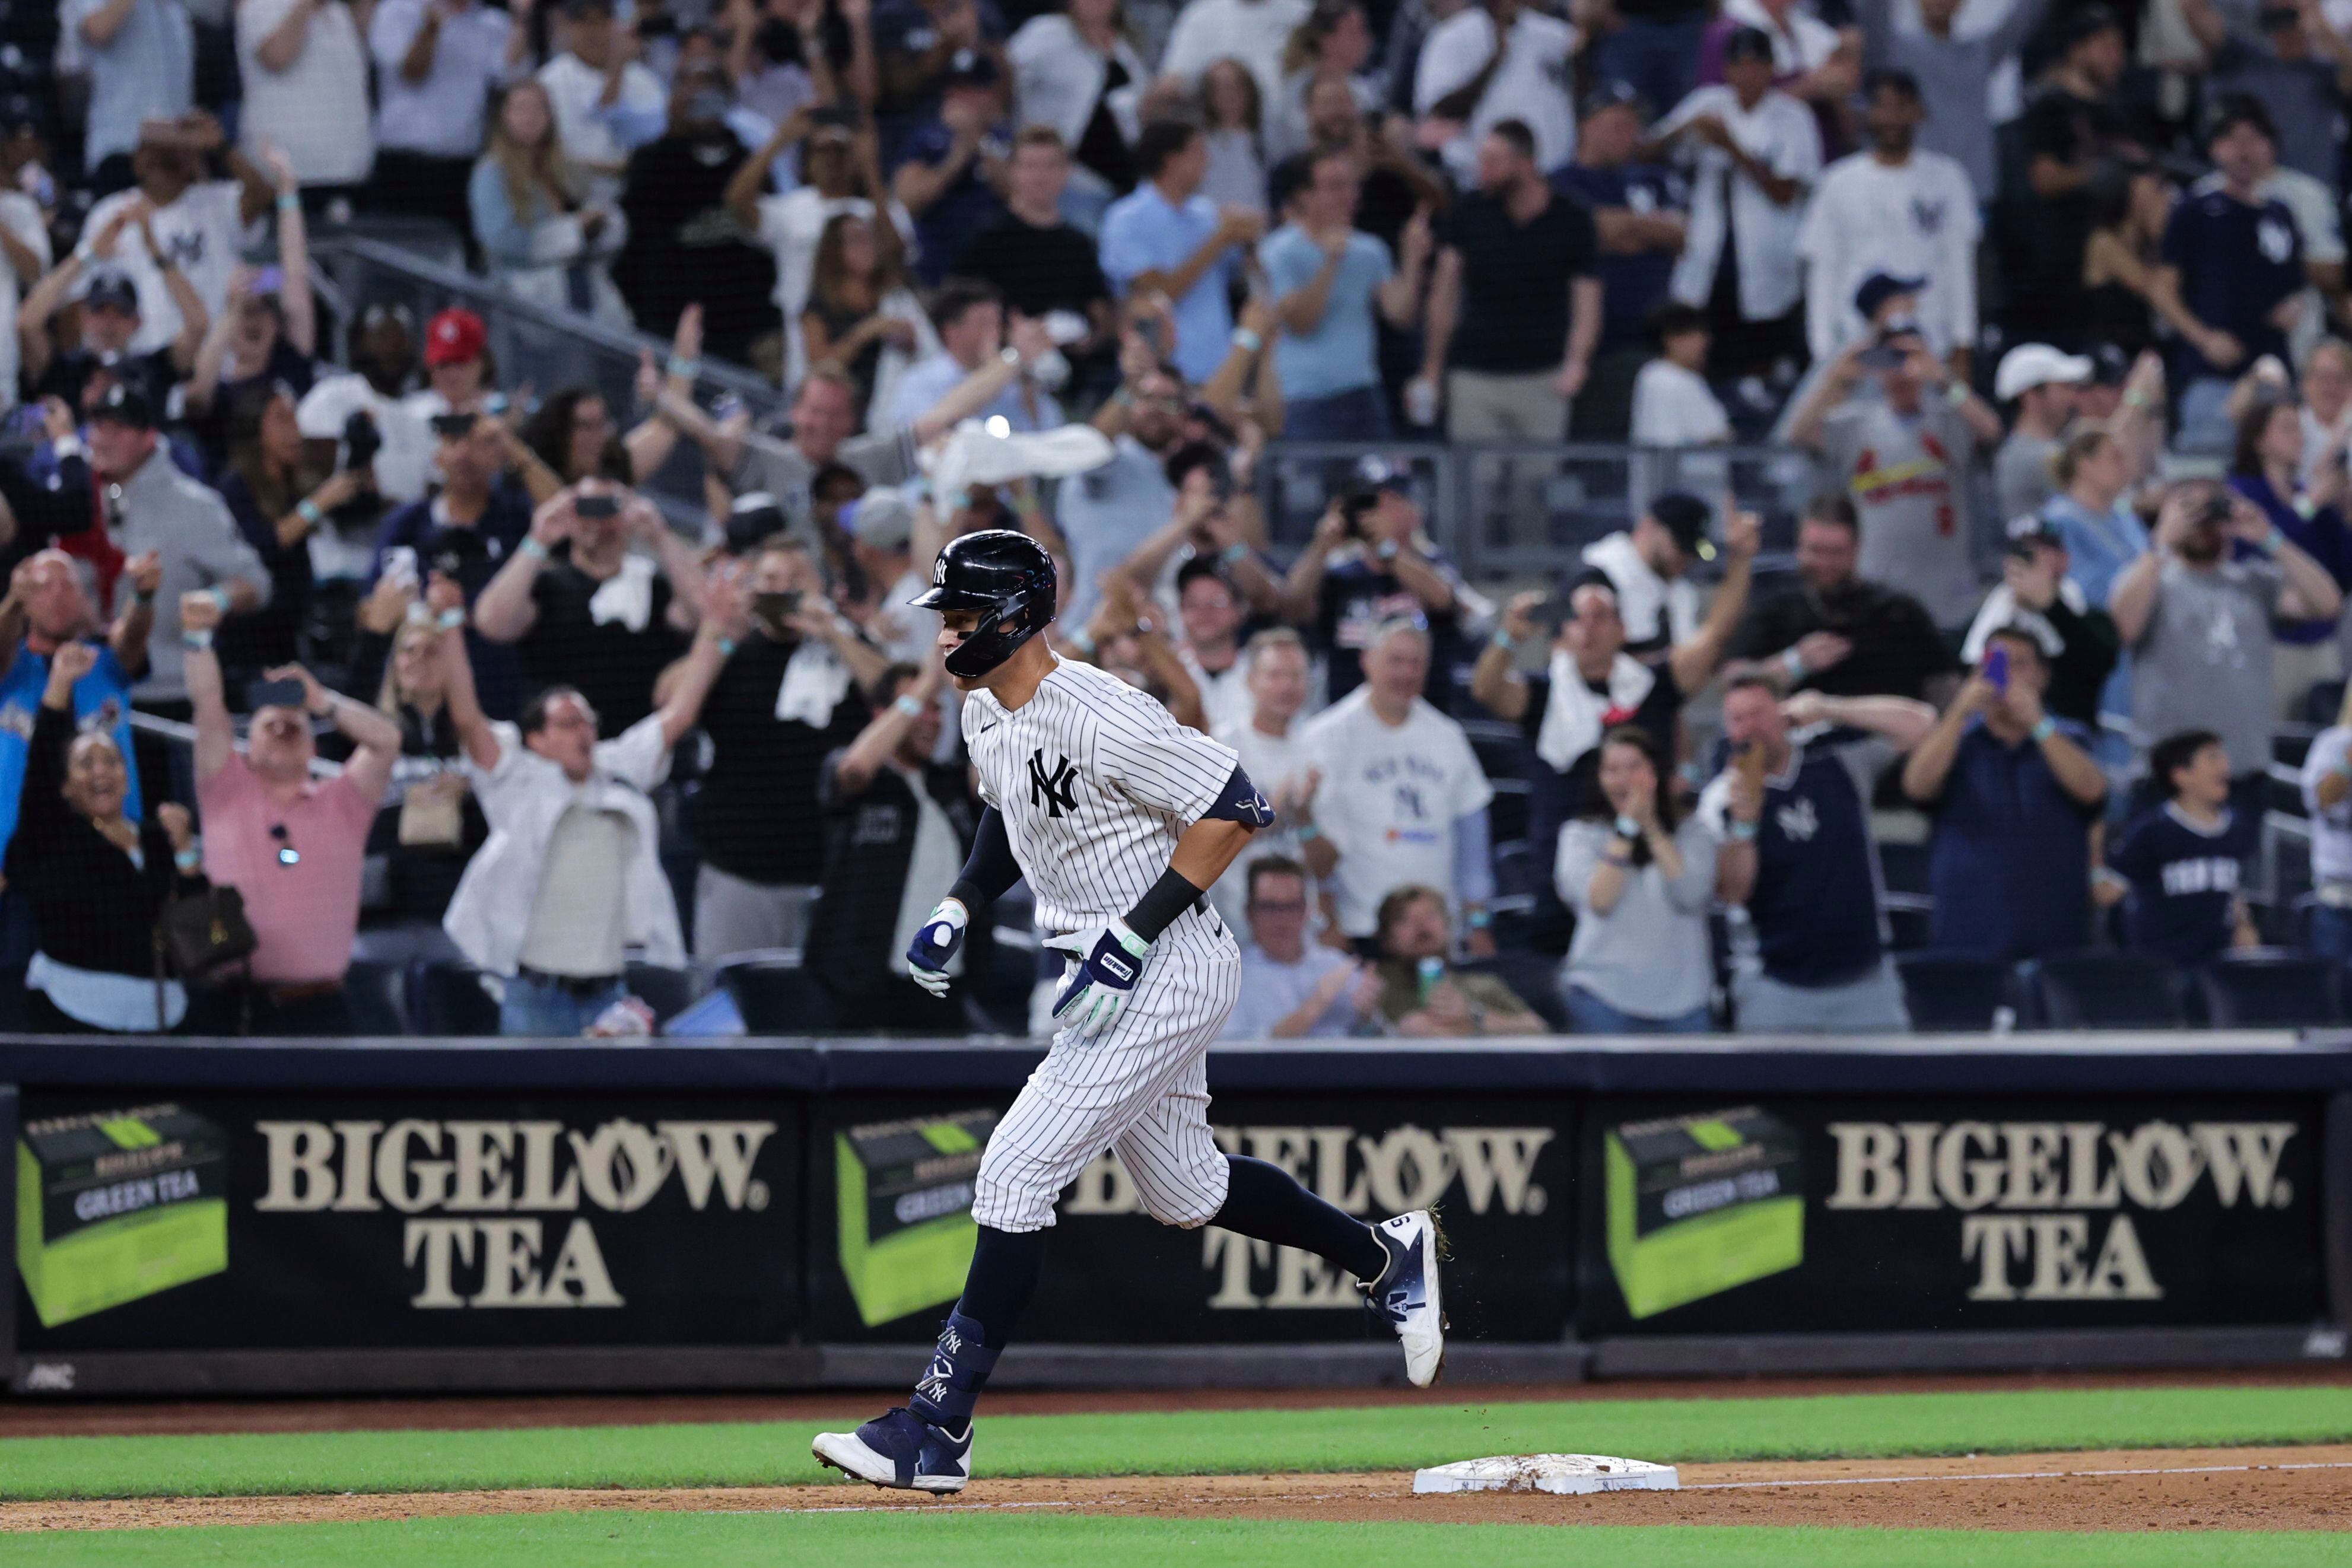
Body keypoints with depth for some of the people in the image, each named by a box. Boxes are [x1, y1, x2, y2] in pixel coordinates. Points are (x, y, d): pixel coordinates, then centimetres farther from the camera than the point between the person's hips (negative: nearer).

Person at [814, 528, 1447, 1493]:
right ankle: (1387, 1257, 41)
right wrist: (958, 909, 9)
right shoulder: (986, 712, 4)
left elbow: (1236, 809, -22)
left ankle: (938, 1429, -14)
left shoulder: (1099, 718, -24)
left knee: (1017, 1171, -15)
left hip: (1166, 972, -10)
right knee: (1183, 1190, 21)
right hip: (1107, 977, 10)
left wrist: (1137, 931, -23)